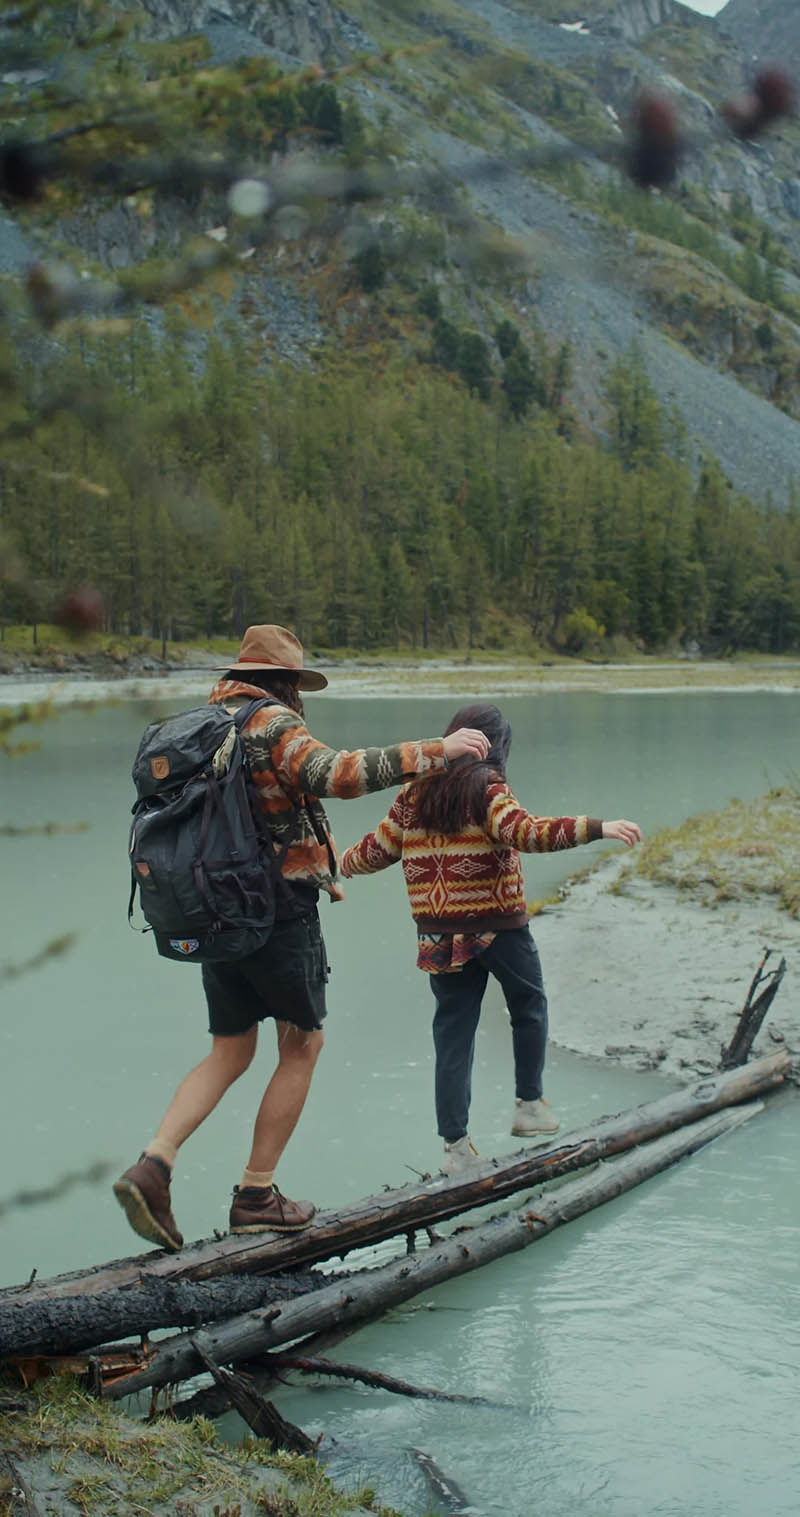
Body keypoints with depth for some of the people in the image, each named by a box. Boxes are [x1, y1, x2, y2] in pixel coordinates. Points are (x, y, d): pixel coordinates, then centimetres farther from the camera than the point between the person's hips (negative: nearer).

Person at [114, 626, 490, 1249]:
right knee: (302, 1046, 8)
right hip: (280, 912, -7)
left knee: (230, 1053, 15)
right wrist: (436, 752, -26)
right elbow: (338, 773, -29)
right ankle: (256, 1194, 9)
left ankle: (152, 1164, -4)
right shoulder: (274, 726, -10)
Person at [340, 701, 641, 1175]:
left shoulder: (414, 794, 6)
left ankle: (456, 1145, 7)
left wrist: (347, 863, 37)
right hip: (499, 926, -4)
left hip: (439, 936, 4)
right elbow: (524, 831, -28)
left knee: (453, 1032, 8)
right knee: (529, 1008, 20)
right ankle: (530, 1104, 24)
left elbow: (376, 850, 15)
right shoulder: (489, 788, -10)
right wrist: (597, 828, -33)